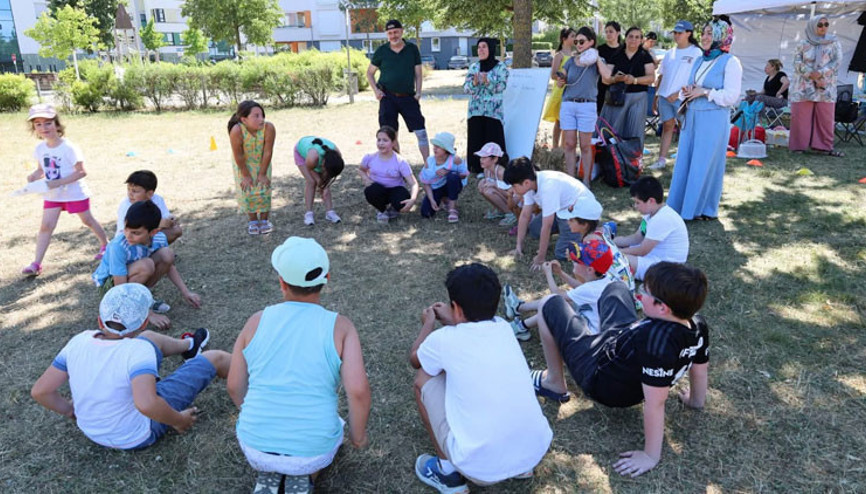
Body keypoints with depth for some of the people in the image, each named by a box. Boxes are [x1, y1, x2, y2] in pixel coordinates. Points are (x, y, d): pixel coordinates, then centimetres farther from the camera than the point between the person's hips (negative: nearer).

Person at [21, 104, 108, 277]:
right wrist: (34, 176, -15)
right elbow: (41, 169, 9)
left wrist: (58, 182, -27)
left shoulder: (68, 148, -20)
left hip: (75, 192, -5)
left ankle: (106, 244, 35)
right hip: (52, 195, 5)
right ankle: (36, 264, 2)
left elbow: (81, 172, -21)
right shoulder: (40, 149, -2)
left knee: (88, 220, 11)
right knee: (46, 226, 1)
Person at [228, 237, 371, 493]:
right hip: (313, 451, -2)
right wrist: (358, 435, -2)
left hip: (255, 446, 3)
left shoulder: (257, 321, -5)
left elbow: (234, 385, 3)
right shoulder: (340, 327, -12)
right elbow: (358, 391, -21)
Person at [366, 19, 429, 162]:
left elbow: (418, 73, 8)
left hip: (408, 97, 0)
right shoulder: (381, 51, 4)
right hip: (388, 97, 0)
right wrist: (376, 90, -1)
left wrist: (418, 92, -5)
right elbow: (370, 72, 13)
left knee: (421, 131, -6)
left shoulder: (412, 49, 5)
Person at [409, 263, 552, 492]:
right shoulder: (503, 328, 4)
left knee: (424, 379, 11)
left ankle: (449, 472, 15)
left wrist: (429, 324, 33)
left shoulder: (444, 339, -8)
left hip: (481, 468, -5)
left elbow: (414, 359, 17)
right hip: (537, 452, 5)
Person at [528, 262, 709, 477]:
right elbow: (700, 369, -3)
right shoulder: (698, 325, -20)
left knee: (550, 304, 4)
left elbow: (654, 404, -37)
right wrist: (695, 400, 17)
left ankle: (554, 384, 17)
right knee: (615, 287, 23)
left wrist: (651, 456, -24)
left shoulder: (658, 341, -43)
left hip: (596, 377, -8)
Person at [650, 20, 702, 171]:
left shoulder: (695, 52, -2)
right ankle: (662, 160, 8)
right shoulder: (669, 53, 15)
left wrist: (679, 93, -15)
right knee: (667, 126, 7)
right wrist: (655, 96, 14)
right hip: (664, 96, 5)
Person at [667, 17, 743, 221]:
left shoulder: (730, 62, -6)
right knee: (685, 160, 7)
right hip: (692, 117, 7)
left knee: (705, 164, -1)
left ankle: (704, 209, 11)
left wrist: (705, 92, -14)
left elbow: (731, 97, -13)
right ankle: (681, 204, 16)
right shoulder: (700, 60, 14)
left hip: (713, 120, -7)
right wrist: (688, 92, 1)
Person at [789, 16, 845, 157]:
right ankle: (798, 145, 4)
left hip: (826, 87, 1)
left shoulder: (834, 43, 10)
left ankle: (825, 146, 4)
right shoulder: (802, 44, 7)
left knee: (826, 117, 0)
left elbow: (837, 61, -1)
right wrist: (812, 77, -13)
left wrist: (820, 73, -16)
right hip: (804, 86, -1)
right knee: (801, 115, -3)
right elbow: (798, 63, -2)